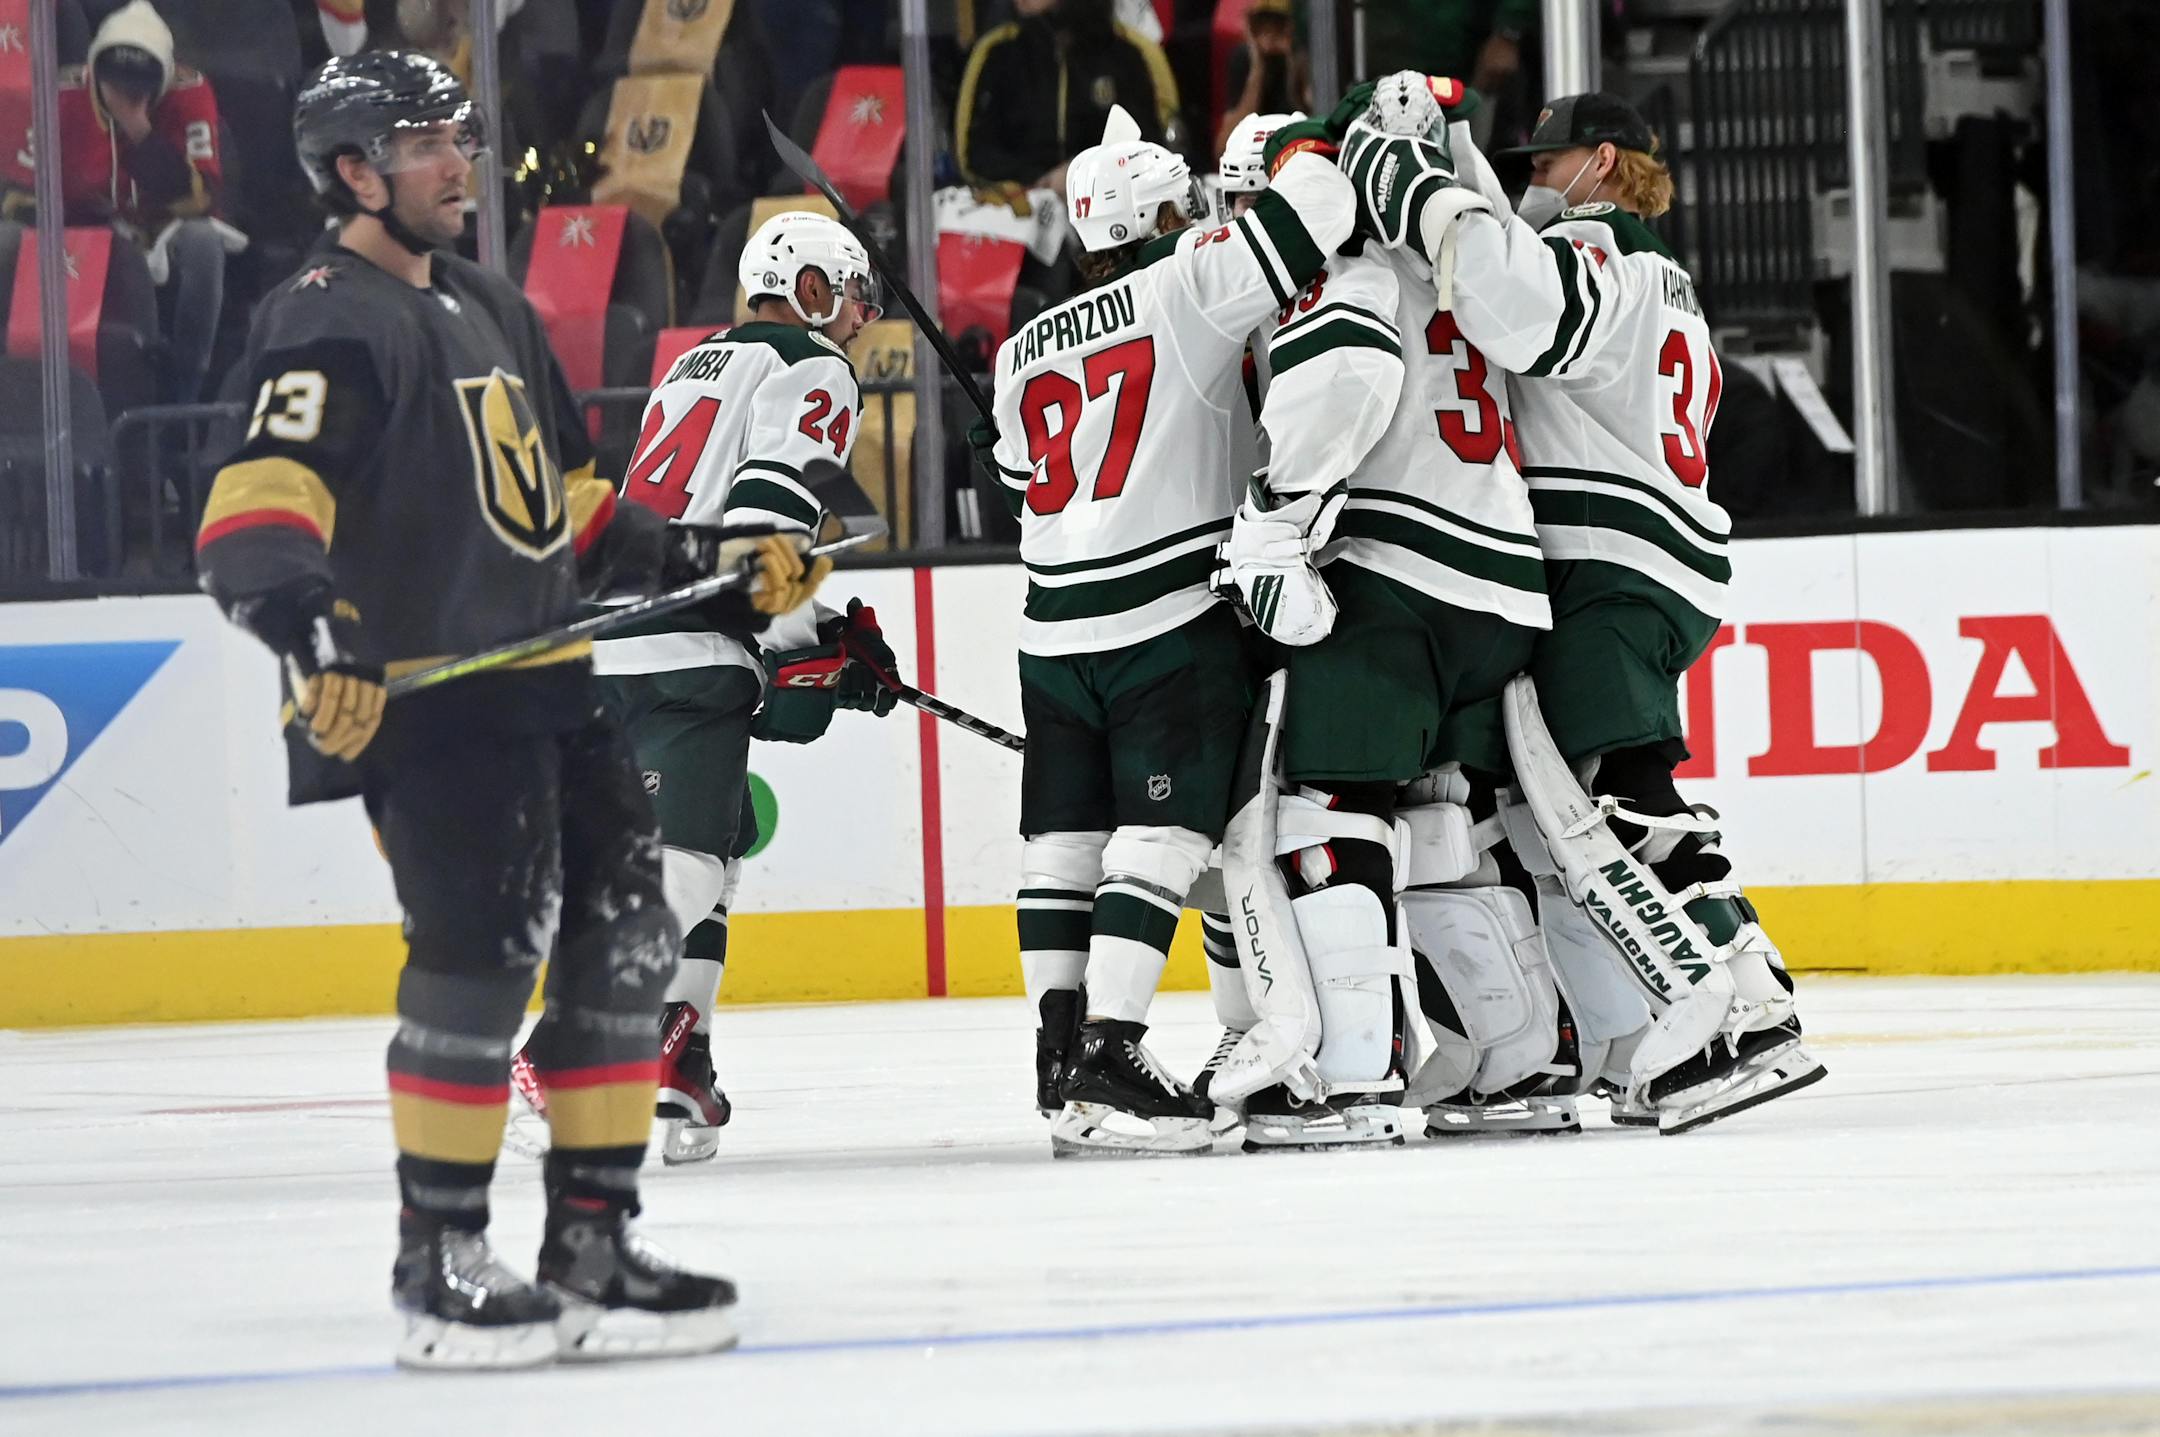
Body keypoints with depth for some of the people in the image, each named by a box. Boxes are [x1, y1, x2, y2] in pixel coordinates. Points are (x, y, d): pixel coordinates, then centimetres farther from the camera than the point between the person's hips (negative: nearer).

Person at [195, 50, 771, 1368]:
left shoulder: (490, 310, 21)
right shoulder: (330, 321, -9)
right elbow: (264, 496, -23)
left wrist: (709, 570, 23)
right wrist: (304, 621, -40)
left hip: (544, 687, 9)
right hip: (422, 701, -9)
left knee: (625, 937, 7)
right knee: (484, 950, -16)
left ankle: (595, 1246, 15)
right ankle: (439, 1263, -6)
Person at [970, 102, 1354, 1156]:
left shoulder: (1024, 352, 11)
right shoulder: (1186, 286, -6)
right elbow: (1314, 213, -13)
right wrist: (1308, 150, 7)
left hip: (1057, 629, 6)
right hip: (1173, 622, -6)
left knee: (1064, 839, 11)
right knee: (1161, 835, -8)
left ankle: (1060, 1046, 15)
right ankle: (1107, 1061, -16)